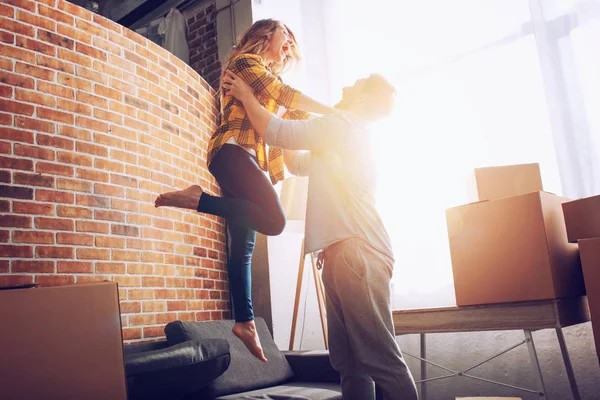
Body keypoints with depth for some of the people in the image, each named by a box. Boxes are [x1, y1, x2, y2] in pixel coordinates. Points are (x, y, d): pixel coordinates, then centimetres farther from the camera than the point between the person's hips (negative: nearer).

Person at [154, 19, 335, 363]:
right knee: (274, 220, -26)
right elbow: (285, 95, -8)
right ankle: (196, 198, -20)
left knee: (244, 245, 3)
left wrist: (328, 121, 17)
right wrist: (333, 112, -2)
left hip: (248, 159, 9)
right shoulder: (247, 62, 5)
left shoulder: (267, 77, 32)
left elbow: (293, 114, 29)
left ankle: (245, 321, 4)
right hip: (233, 150, -9)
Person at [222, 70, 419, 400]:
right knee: (349, 363, 8)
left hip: (356, 250, -10)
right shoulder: (342, 137, 31)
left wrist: (245, 95, 12)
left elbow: (277, 134, -4)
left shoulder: (344, 125, 1)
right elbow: (296, 162, 38)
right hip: (343, 253, 10)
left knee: (381, 360, -12)